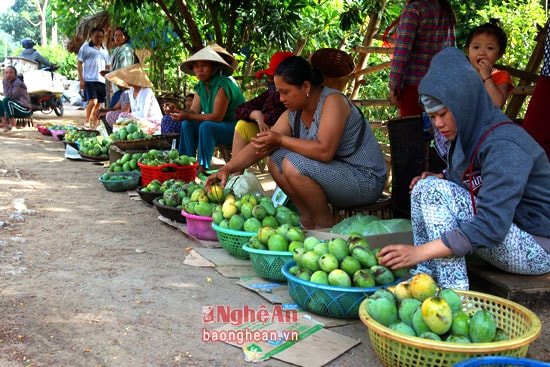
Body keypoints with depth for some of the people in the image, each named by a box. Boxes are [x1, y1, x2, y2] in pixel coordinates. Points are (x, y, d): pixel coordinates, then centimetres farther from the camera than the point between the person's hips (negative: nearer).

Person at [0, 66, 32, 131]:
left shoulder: (18, 84, -15)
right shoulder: (9, 83, 9)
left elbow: (9, 96, -25)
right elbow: (6, 96, 4)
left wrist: (6, 82, -24)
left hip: (25, 110, -9)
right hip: (16, 108, 9)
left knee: (7, 101, -28)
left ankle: (12, 124, -21)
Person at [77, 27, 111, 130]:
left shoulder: (104, 50, 19)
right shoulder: (86, 47, 4)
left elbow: (108, 66, 22)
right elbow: (79, 63, 2)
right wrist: (81, 79, -7)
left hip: (102, 81, 5)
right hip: (89, 80, -5)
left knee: (98, 104, 7)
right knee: (92, 102, -17)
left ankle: (95, 124, 17)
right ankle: (87, 122, -1)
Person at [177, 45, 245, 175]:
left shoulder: (222, 85, -22)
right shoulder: (200, 87, 4)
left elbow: (217, 116, -26)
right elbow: (194, 111, 0)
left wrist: (188, 116, -26)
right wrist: (181, 113, -23)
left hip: (235, 126, -8)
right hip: (218, 126, 9)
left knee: (206, 126, -32)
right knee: (187, 124, -8)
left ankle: (203, 167, -25)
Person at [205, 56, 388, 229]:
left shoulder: (332, 101, -19)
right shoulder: (293, 113, 4)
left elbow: (324, 151, -32)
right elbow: (259, 146, 1)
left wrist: (280, 140, -21)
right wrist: (227, 168, -11)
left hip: (365, 181, -8)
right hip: (334, 172, 8)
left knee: (293, 164, -25)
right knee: (275, 160, 2)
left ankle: (325, 224, -9)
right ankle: (308, 219, 3)